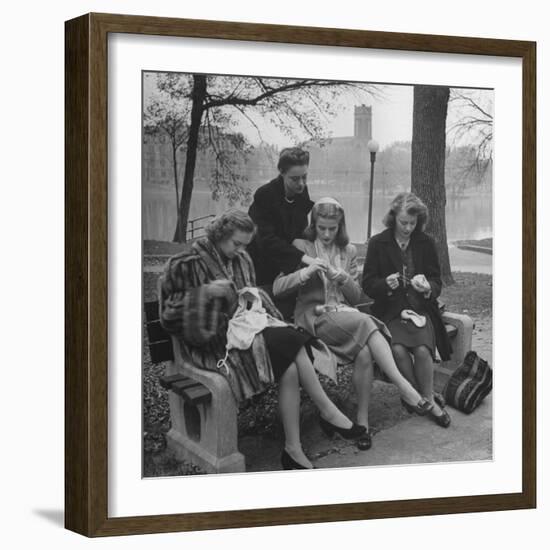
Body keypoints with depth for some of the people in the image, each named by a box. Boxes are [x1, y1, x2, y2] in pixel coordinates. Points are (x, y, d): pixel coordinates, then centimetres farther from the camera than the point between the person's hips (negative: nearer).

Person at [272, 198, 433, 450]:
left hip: (344, 314, 4)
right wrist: (307, 271, -18)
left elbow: (357, 297, 16)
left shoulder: (348, 251, 17)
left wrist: (343, 278, -4)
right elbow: (277, 288, -4)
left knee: (365, 352, -32)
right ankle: (403, 386, -37)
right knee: (364, 322, -34)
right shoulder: (300, 247, 5)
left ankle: (363, 420, -25)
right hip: (313, 315, -4)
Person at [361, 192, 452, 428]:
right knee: (399, 350, -30)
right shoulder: (378, 243, 4)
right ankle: (427, 400, -12)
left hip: (421, 309, 1)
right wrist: (386, 284, -18)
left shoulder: (426, 243, 9)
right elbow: (368, 284, 4)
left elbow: (437, 282, 10)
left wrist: (427, 288, -14)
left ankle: (427, 399, -8)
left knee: (422, 350, -29)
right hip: (390, 313, -1)